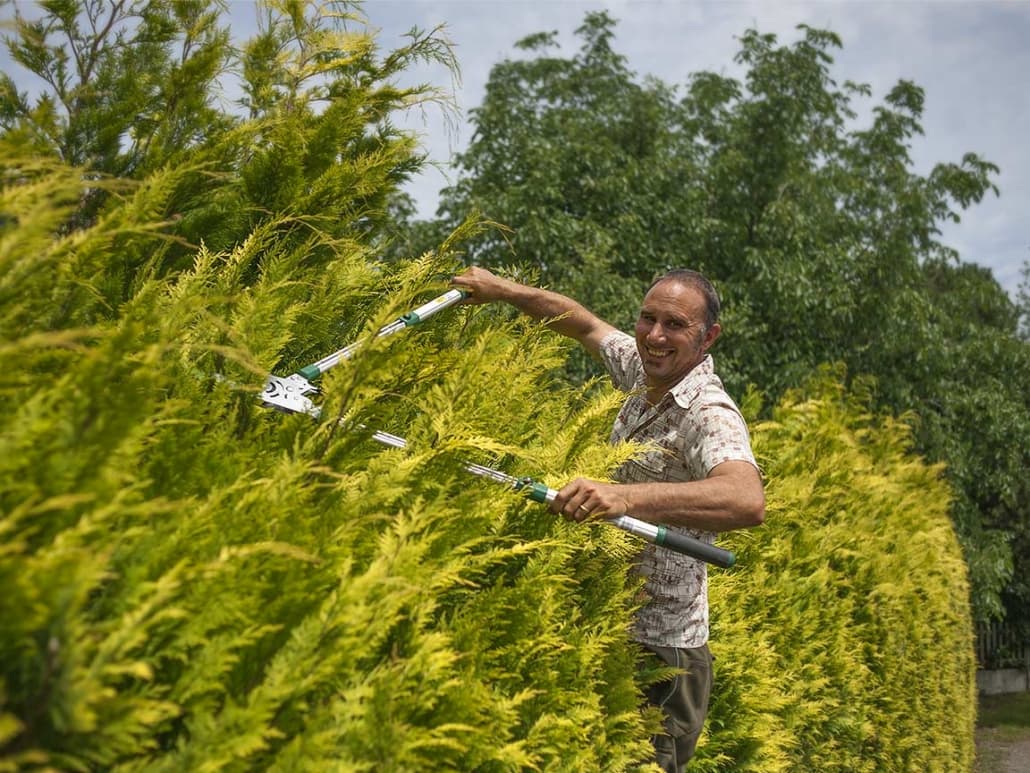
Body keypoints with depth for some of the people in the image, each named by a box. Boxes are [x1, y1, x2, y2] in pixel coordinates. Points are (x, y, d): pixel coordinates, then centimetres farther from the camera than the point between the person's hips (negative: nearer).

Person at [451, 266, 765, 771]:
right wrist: (500, 289, 19)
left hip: (658, 652, -8)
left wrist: (625, 496, -53)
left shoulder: (710, 415, -22)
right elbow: (584, 322, 21)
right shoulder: (646, 370, 2)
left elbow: (747, 501, -42)